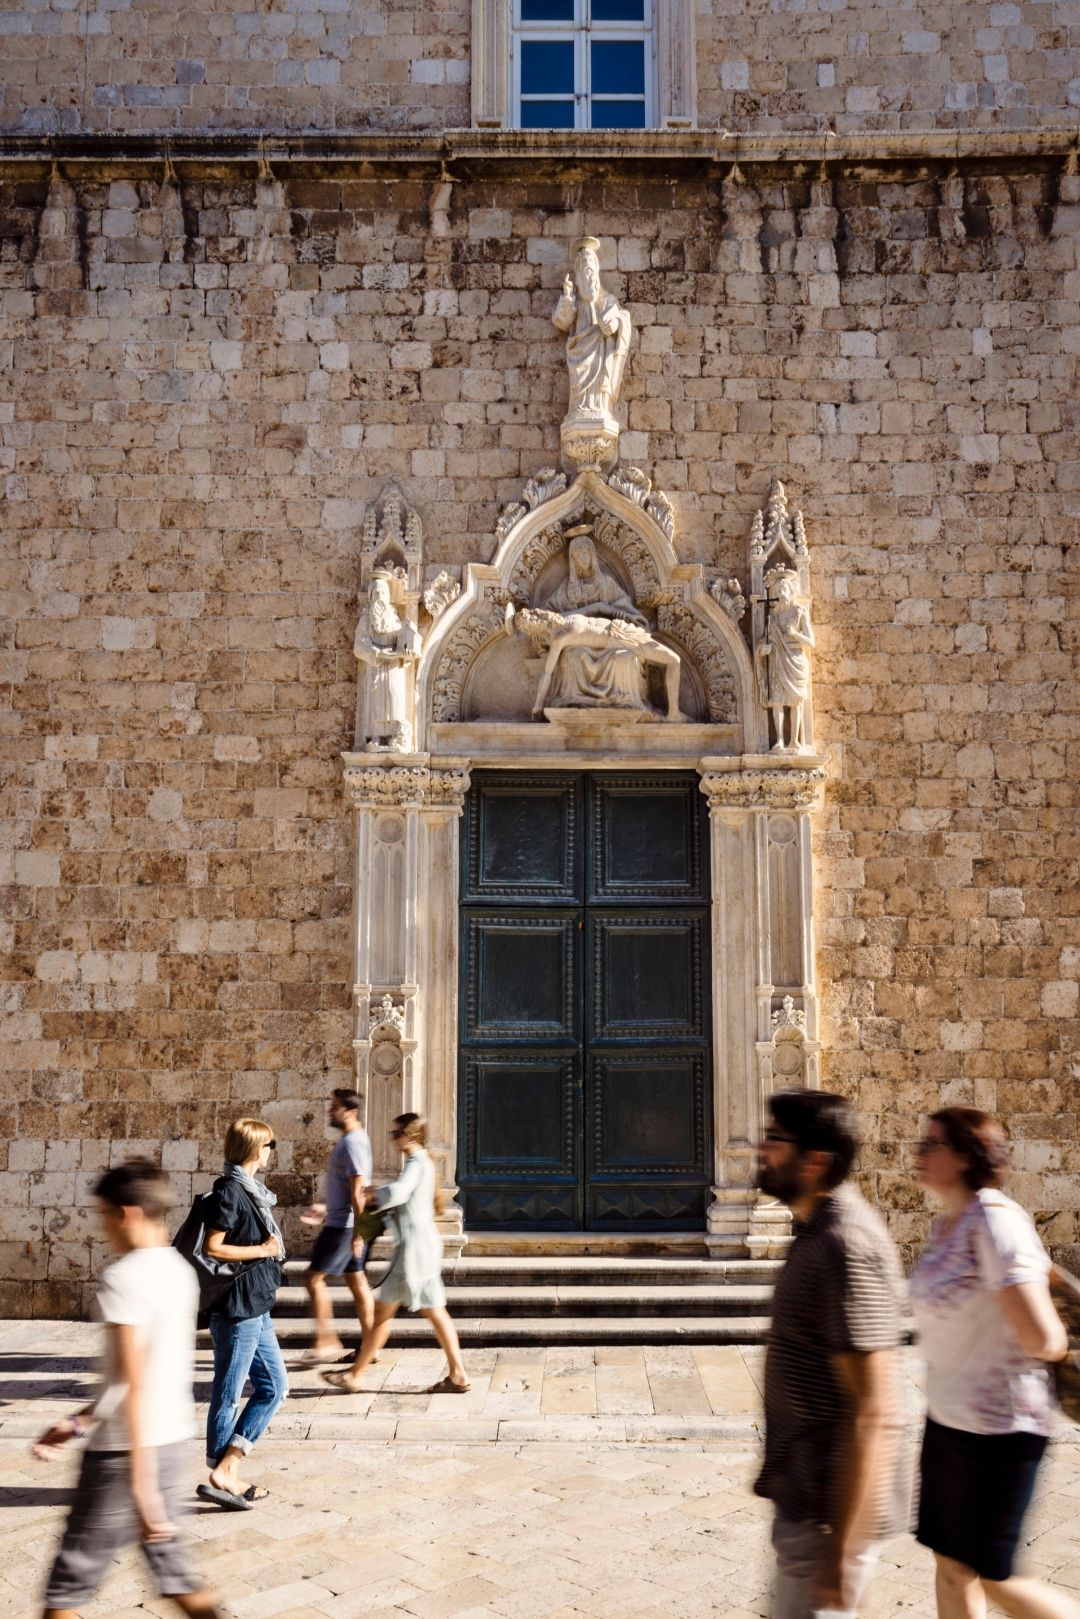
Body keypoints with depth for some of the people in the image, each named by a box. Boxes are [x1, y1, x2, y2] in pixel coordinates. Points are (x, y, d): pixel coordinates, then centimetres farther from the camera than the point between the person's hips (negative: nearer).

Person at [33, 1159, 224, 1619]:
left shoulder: (123, 1279, -16)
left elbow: (133, 1383, -21)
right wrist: (80, 1421, 19)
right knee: (171, 1565, 17)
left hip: (126, 1449, -7)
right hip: (171, 1438, 8)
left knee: (70, 1579, 8)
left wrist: (140, 1482, -22)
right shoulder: (179, 1271, 9)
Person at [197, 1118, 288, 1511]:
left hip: (256, 1308, 10)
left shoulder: (250, 1190, 14)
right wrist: (262, 1250, -13)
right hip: (236, 1308, -10)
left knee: (274, 1386, 12)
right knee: (228, 1394, -1)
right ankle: (221, 1475, 8)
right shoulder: (230, 1191, -15)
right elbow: (213, 1247, -21)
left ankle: (228, 1468, 16)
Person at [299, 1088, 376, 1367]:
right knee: (356, 1281, 11)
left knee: (314, 1277, -4)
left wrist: (357, 1232, -24)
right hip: (342, 1221, 10)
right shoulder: (350, 1139, 13)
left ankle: (326, 1343, 0)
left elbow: (358, 1190, -22)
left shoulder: (353, 1143, -18)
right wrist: (327, 1208, 27)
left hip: (344, 1225, -10)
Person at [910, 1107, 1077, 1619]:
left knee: (991, 1578, 5)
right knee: (950, 1564, 15)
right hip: (949, 1417, 9)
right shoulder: (948, 1223, 5)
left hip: (997, 1425, -8)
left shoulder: (994, 1221, -23)